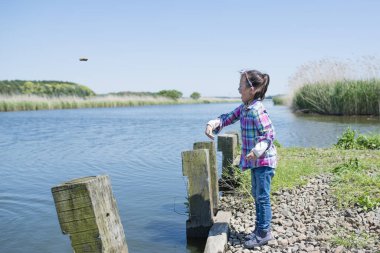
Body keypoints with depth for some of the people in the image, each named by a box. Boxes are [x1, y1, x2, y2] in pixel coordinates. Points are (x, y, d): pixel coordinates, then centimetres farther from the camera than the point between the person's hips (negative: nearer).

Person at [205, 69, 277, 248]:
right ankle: (260, 229, 32)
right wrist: (213, 124, -3)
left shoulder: (257, 110, -22)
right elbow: (229, 117, 15)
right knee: (257, 195, 18)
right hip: (255, 161, 10)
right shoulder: (244, 107, 6)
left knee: (262, 197, 1)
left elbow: (269, 134, -23)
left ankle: (264, 233, 14)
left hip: (264, 161, -10)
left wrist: (257, 150, -36)